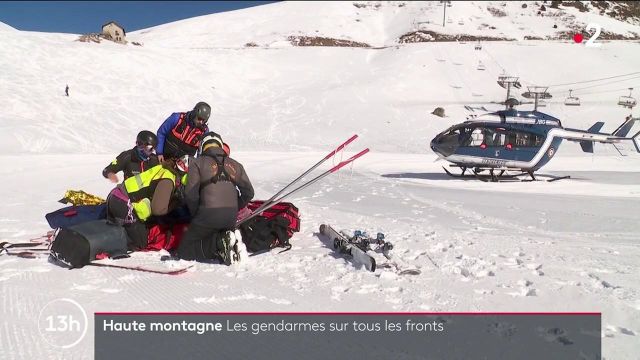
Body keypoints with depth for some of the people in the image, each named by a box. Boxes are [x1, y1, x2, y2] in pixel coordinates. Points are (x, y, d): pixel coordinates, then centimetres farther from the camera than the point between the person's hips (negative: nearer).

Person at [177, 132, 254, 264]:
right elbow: (248, 192, 14)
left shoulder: (197, 163, 5)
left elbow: (190, 193, -6)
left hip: (208, 214, -4)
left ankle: (219, 243, -14)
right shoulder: (235, 165, 18)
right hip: (231, 217, 4)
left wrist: (195, 214, 8)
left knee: (184, 251, 9)